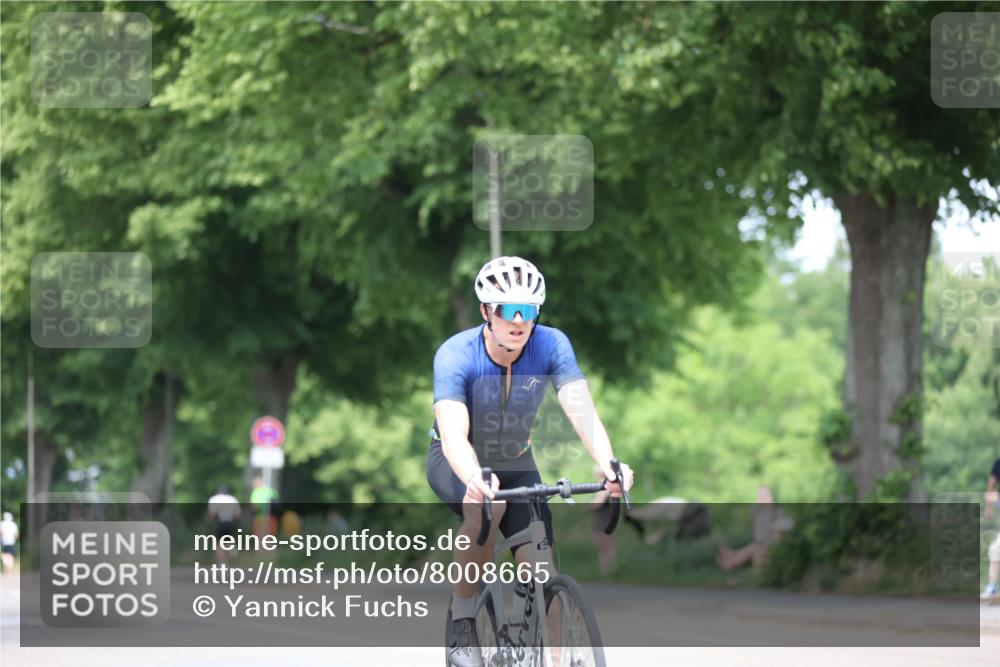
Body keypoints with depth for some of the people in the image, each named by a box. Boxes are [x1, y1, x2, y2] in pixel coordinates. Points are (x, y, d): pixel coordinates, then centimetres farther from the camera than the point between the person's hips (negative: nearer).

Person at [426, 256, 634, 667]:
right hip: (457, 463, -3)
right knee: (487, 506, -37)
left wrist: (608, 464, -54)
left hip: (514, 463, 3)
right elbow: (454, 435, -42)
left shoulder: (551, 345, -22)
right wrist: (477, 480, -63)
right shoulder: (455, 355, -30)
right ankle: (461, 619, -19)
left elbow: (582, 411, -33)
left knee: (540, 572, -14)